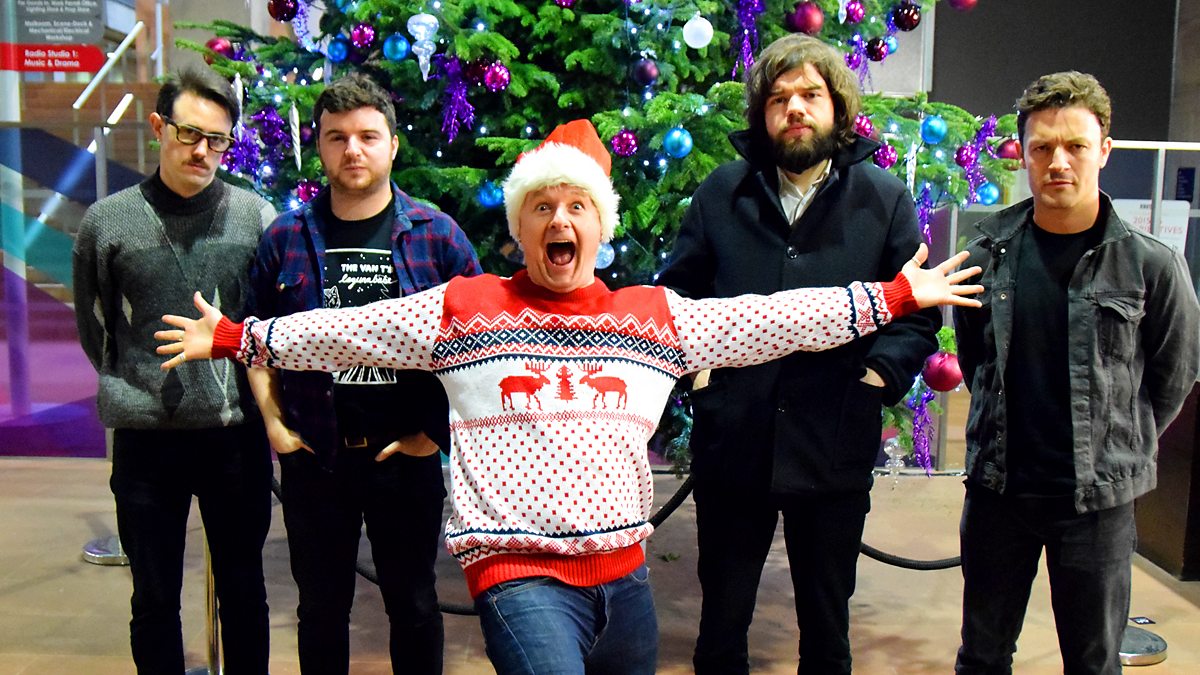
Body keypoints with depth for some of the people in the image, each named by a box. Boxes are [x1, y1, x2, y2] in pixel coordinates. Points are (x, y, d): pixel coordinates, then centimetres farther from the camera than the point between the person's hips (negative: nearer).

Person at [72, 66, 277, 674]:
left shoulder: (257, 217, 0)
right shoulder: (107, 221, 0)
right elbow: (94, 331, 10)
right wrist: (134, 391, 4)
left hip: (237, 436, 0)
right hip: (146, 440, 0)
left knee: (244, 591, 14)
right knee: (154, 601, 13)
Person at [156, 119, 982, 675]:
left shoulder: (656, 316, 6)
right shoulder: (463, 308, 1)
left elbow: (774, 319, 8)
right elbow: (343, 330, 5)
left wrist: (897, 297, 7)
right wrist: (234, 337, 5)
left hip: (625, 570, 4)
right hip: (519, 572, -4)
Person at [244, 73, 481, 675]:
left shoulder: (437, 235, -3)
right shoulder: (286, 238, 1)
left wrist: (438, 429, -6)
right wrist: (274, 422, 1)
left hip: (407, 457, -1)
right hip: (314, 458, 2)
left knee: (413, 603, 14)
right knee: (321, 605, 16)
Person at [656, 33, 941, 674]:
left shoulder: (884, 197, 2)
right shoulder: (722, 191, 5)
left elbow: (918, 312, 4)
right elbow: (677, 293, 11)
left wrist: (881, 371, -11)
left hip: (836, 451, 0)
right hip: (731, 445, 1)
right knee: (721, 623, 16)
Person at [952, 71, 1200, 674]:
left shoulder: (1151, 265, -8)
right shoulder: (988, 253, -1)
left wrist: (1117, 449, 7)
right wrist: (1007, 433, 10)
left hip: (1098, 496, -2)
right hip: (997, 486, 2)